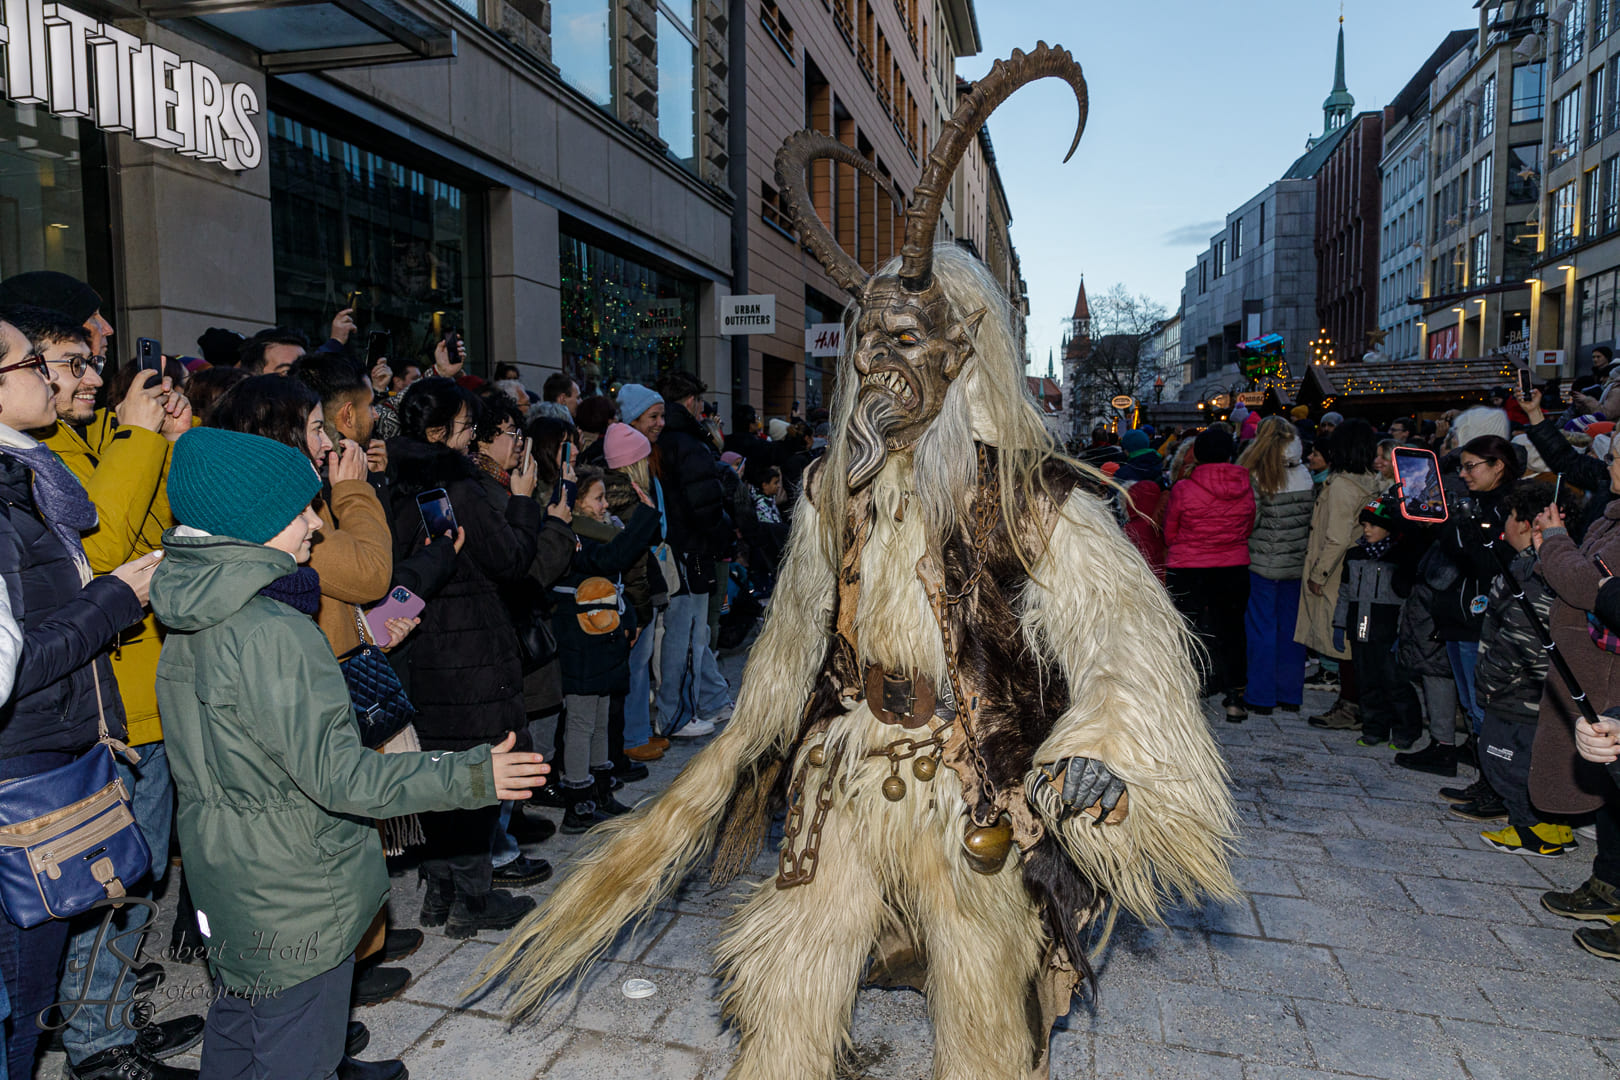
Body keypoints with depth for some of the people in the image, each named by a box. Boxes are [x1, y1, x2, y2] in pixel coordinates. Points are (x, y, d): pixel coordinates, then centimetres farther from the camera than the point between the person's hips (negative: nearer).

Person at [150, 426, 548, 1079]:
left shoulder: (192, 622, 2)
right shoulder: (269, 631, -28)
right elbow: (334, 774, -29)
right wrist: (468, 777, -25)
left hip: (224, 881, 9)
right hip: (293, 894, -9)